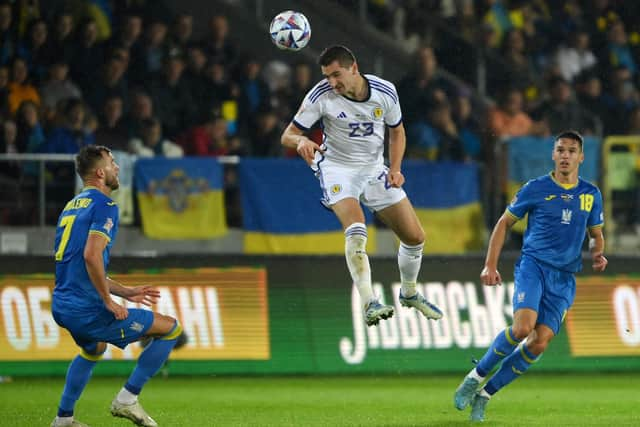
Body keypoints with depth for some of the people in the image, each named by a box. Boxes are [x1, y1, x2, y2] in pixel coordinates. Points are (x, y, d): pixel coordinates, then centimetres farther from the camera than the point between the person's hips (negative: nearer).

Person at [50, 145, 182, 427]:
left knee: (94, 348, 40)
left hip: (61, 307, 9)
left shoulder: (72, 206, 17)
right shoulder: (103, 205, -11)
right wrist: (109, 301, -15)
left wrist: (124, 292, 22)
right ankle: (127, 398, 1)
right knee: (171, 328, 1)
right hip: (87, 309, -9)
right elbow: (91, 256, -25)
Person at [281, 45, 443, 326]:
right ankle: (369, 304, -37)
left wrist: (395, 169, -7)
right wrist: (301, 141, -40)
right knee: (356, 230, -31)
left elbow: (397, 131, 7)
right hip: (337, 167, -4)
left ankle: (409, 294, 32)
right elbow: (287, 135, -16)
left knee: (415, 237, 5)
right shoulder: (322, 95, -19)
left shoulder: (385, 92, -11)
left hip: (374, 168, 4)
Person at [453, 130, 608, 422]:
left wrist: (597, 254, -2)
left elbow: (596, 234, 22)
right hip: (533, 265, -3)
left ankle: (485, 393, 6)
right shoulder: (535, 189, 0)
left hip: (564, 278, 3)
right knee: (523, 327, -27)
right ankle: (475, 376, -6)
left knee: (540, 343, -9)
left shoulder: (591, 194, 9)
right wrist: (490, 265, 1)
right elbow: (504, 223, 8)